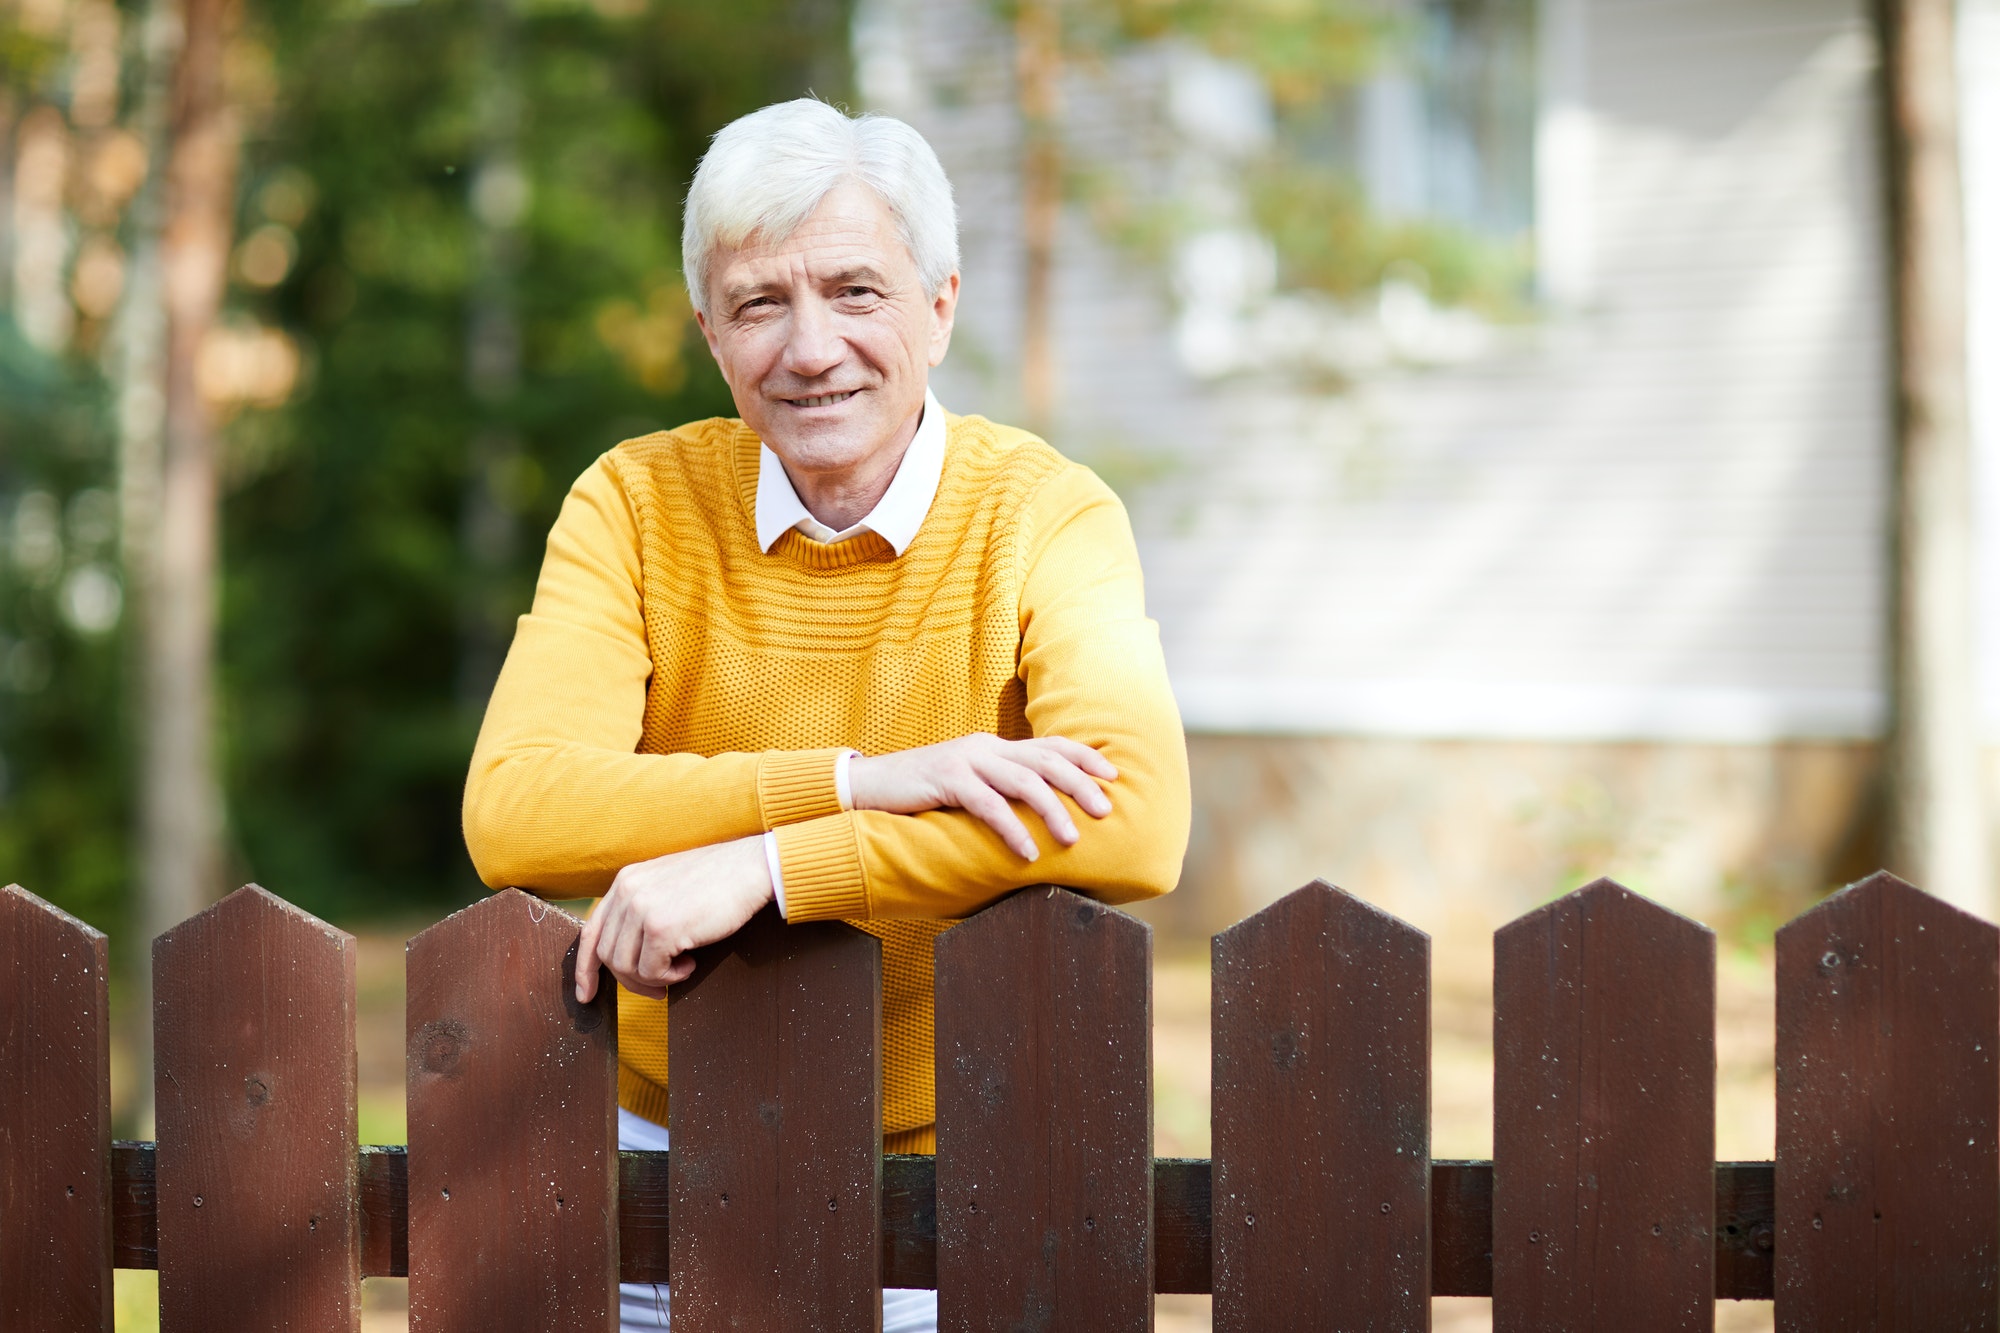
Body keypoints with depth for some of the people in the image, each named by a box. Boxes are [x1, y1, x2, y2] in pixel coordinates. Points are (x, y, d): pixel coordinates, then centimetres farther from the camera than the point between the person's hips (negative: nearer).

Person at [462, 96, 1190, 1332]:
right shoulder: (636, 504, -3)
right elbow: (513, 815, -17)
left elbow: (1138, 824, -24)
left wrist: (761, 866, -28)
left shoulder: (1048, 517, -7)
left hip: (952, 1151, -1)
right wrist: (860, 779, -25)